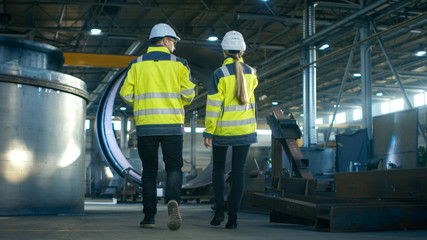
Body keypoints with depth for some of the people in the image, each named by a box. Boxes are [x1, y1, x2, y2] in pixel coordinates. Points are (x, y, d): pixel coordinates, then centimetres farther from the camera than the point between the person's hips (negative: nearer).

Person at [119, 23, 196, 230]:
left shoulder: (137, 64, 7)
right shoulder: (178, 63, 4)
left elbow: (126, 94, 2)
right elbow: (188, 94, -4)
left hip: (145, 125, 2)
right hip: (172, 125, -1)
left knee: (149, 171, 10)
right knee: (173, 168, 4)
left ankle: (149, 216, 9)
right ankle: (172, 200, -23)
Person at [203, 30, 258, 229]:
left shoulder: (219, 74, -13)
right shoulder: (250, 72, 0)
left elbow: (213, 106, -13)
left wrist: (208, 132, -8)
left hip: (222, 129, -2)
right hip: (245, 128, 3)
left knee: (218, 168, 15)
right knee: (238, 171, 5)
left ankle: (219, 209, 2)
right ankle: (233, 216, 0)